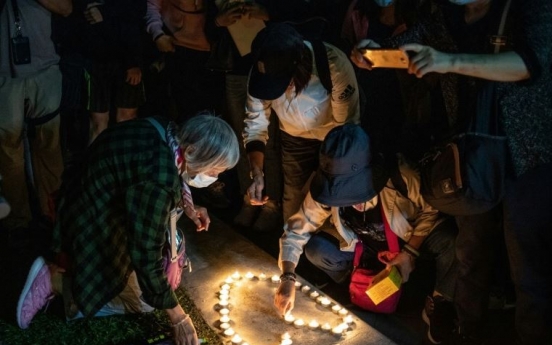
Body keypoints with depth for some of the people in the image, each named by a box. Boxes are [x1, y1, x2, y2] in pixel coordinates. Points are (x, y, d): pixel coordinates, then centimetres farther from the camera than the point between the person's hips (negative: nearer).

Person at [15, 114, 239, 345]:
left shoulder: (168, 134, -11)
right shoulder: (156, 181, -37)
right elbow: (146, 257, -31)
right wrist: (178, 318, -22)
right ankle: (53, 279, 3)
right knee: (143, 302, 4)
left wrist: (187, 206, 2)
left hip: (102, 202, 9)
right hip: (94, 228, -9)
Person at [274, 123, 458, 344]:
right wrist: (287, 279, -32)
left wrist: (410, 252, -23)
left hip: (409, 237, -2)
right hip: (364, 246, 2)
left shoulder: (400, 178, -36)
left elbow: (430, 211, -17)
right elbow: (296, 230, -20)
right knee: (315, 249, -23)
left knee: (453, 241, -31)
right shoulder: (324, 188, -28)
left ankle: (440, 301, -3)